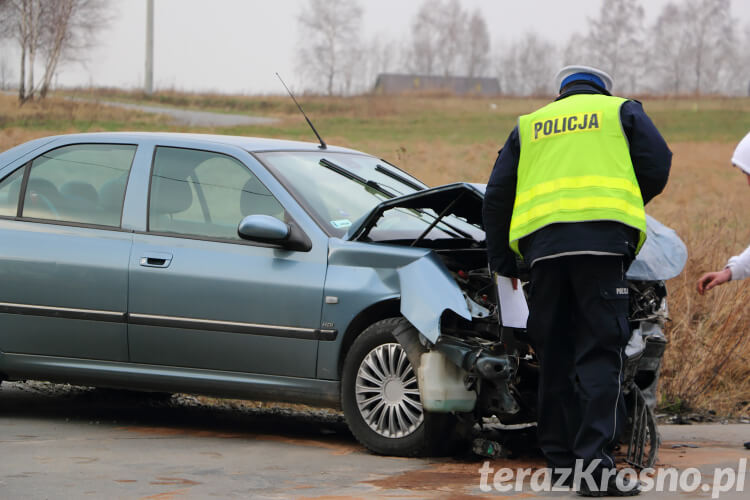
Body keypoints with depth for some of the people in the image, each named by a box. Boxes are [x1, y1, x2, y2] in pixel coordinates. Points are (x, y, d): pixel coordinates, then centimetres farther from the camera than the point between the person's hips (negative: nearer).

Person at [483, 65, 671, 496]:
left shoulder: (529, 126, 26)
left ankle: (559, 456, 15)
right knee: (600, 351, -8)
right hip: (602, 238, -3)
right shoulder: (622, 111, 19)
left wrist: (502, 261, 28)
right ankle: (594, 464, -18)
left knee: (555, 352, 12)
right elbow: (657, 166, 7)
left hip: (542, 245, 3)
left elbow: (497, 195, 22)